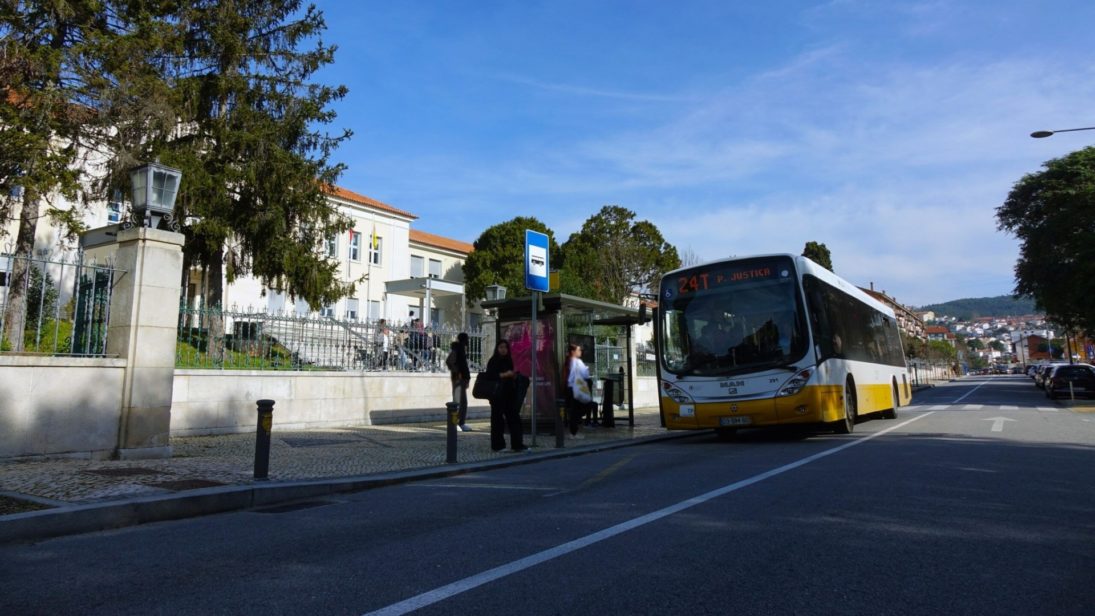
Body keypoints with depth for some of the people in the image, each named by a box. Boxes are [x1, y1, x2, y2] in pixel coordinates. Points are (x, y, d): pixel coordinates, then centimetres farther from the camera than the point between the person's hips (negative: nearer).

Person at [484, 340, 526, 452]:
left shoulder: (509, 361, 14)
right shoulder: (493, 361, -4)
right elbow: (489, 376, -14)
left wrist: (513, 376, 2)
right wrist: (504, 374, -20)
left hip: (509, 393, 6)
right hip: (497, 394, -6)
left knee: (514, 418, 3)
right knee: (498, 419, 0)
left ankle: (517, 444, 6)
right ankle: (498, 445, 9)